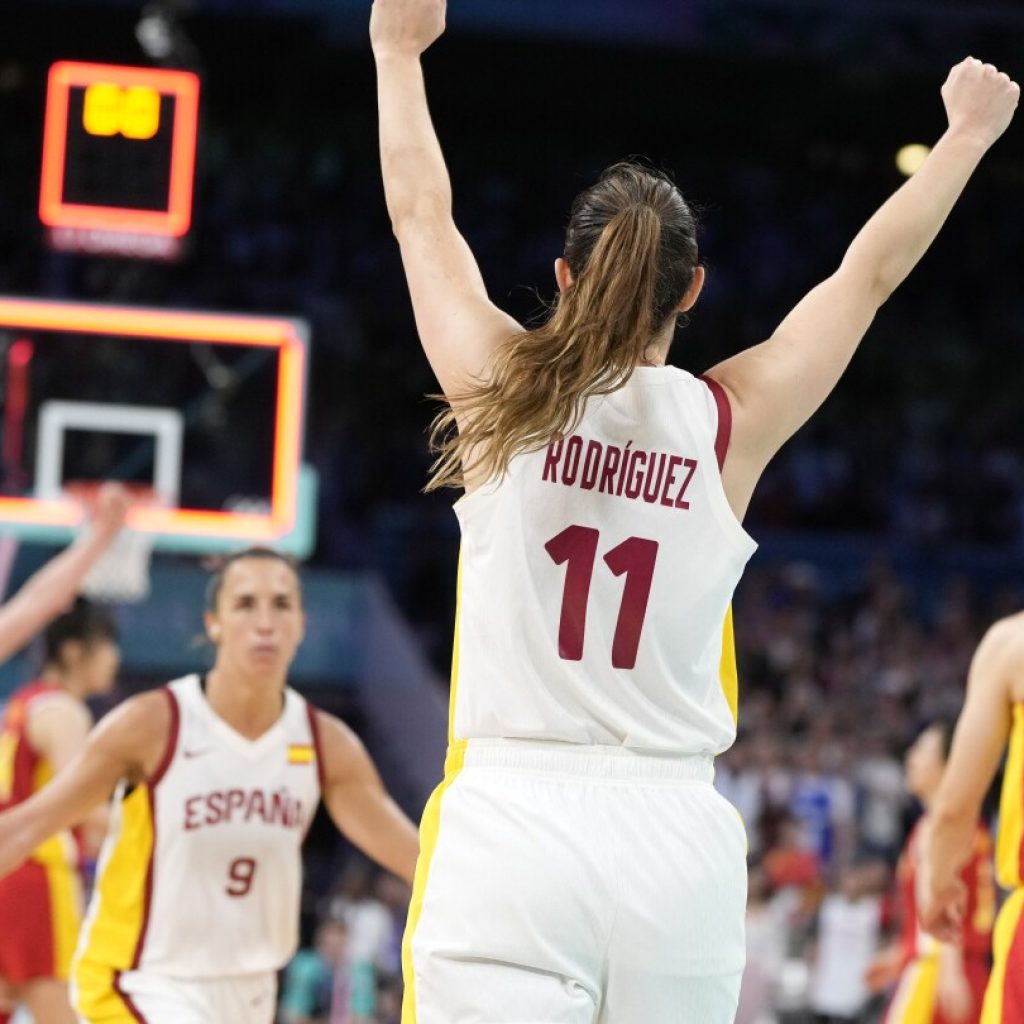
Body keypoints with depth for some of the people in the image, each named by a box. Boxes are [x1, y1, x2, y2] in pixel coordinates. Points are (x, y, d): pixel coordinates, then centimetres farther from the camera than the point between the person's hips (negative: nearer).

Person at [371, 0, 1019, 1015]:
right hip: (675, 836, 2)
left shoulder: (502, 396, -1)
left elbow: (420, 214, 14)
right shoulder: (731, 421, 2)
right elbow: (868, 273, 17)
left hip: (509, 825, -2)